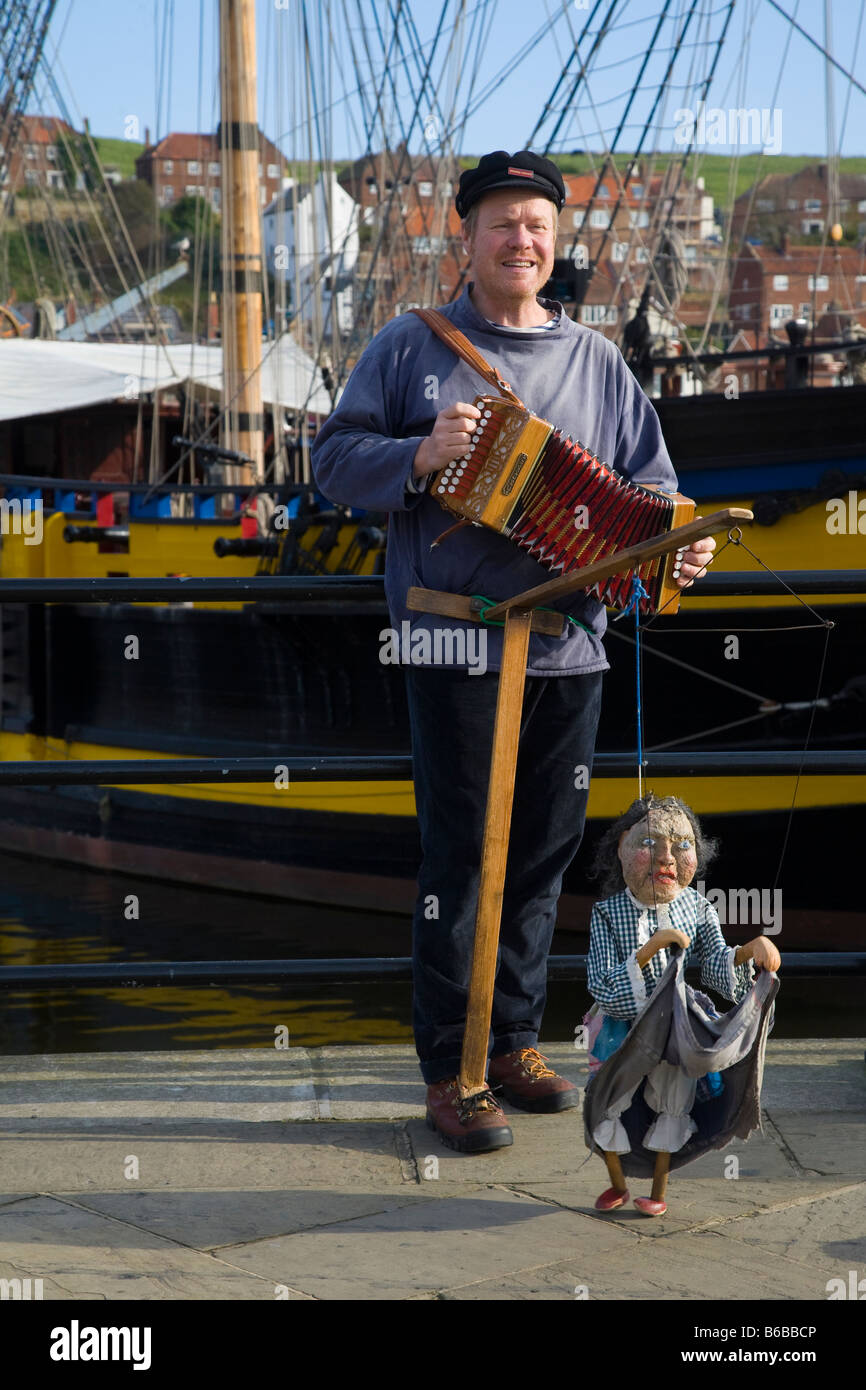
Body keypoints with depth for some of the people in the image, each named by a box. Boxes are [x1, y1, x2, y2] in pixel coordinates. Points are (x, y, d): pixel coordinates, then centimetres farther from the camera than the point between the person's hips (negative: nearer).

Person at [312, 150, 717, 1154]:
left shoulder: (596, 360, 14)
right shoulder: (413, 346, 5)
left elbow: (648, 485, 15)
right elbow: (334, 458, 1)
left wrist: (676, 543, -5)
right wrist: (419, 455, -17)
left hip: (569, 643, 4)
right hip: (455, 642, -4)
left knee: (545, 847, 10)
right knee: (460, 851, -3)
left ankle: (515, 1040, 25)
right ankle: (450, 1070, 5)